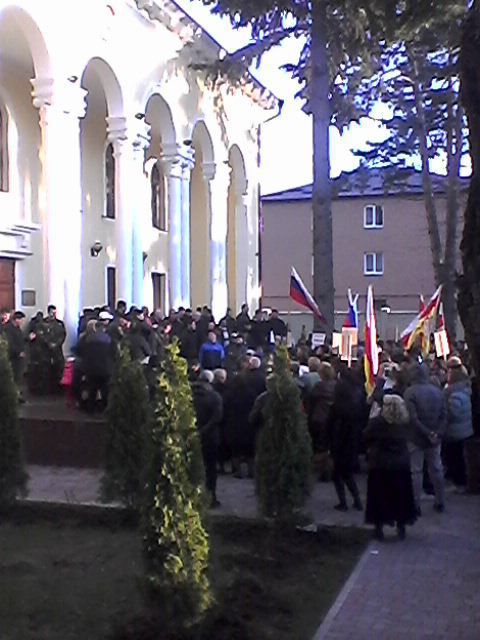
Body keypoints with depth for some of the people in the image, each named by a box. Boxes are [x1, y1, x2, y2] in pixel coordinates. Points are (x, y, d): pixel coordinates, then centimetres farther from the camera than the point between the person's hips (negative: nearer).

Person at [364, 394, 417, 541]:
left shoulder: (377, 422, -14)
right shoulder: (405, 423, -6)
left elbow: (366, 437, -4)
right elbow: (406, 441, 5)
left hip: (380, 466, -2)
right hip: (402, 465, 2)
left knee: (379, 496, 7)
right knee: (400, 496, 11)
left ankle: (379, 528, 12)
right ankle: (401, 528, 20)